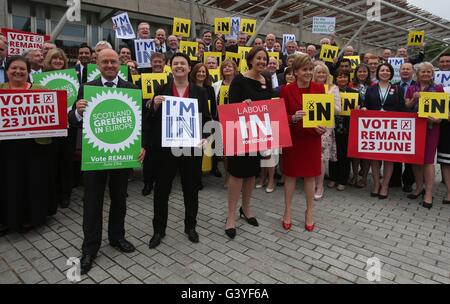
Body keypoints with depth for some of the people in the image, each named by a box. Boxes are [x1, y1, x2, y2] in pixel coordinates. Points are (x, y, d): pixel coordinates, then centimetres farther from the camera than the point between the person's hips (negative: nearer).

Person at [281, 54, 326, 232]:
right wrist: (293, 118, -25)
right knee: (290, 174, 7)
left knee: (310, 175, 9)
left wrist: (323, 127, -13)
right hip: (292, 137, -2)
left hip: (312, 138, 2)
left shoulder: (319, 88, 2)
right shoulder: (287, 90, -5)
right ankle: (287, 211, 22)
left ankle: (309, 211, 25)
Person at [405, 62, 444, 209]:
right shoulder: (411, 89, 11)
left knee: (428, 159, -5)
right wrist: (414, 99, -9)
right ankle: (419, 187, 21)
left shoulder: (438, 88, 5)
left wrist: (438, 118, -15)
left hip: (430, 127, -3)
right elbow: (406, 107, 8)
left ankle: (429, 193, 1)